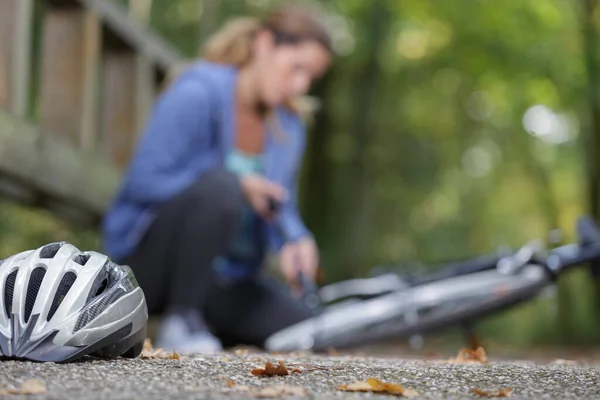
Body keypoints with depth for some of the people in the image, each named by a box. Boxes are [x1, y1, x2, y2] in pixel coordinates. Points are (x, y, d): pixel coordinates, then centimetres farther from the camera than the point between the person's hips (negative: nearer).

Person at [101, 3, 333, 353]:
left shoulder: (289, 124, 6)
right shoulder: (199, 92, -16)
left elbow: (280, 208, 6)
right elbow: (144, 182, -22)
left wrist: (294, 240, -17)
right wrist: (239, 186, -25)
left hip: (224, 274, 7)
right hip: (146, 257, -7)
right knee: (221, 185, -35)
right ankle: (179, 322, -20)